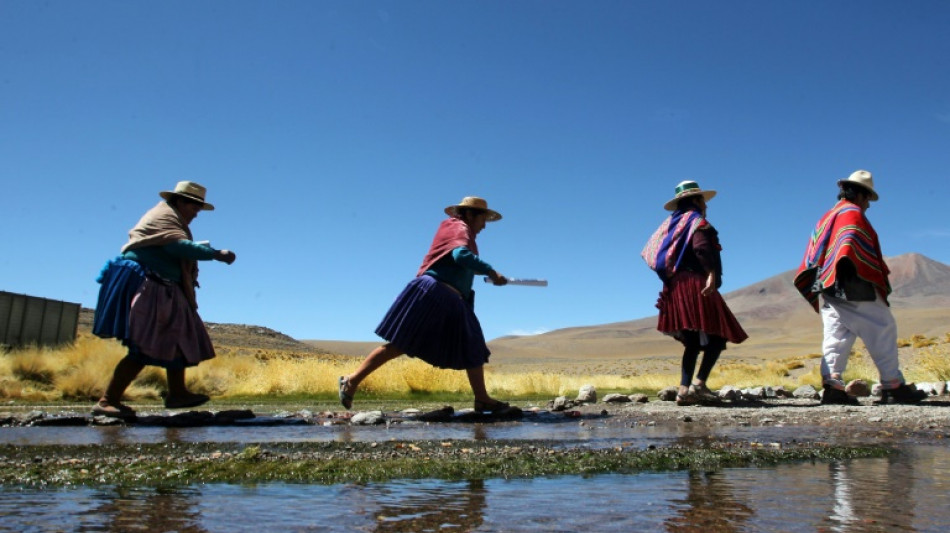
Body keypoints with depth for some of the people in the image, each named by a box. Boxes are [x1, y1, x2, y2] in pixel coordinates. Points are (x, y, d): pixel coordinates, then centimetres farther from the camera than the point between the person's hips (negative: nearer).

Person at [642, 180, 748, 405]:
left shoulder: (671, 224, 23)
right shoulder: (696, 220, 1)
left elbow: (650, 252, 17)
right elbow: (701, 247, -19)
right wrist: (711, 273, -28)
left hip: (675, 289, 8)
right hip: (695, 284, -8)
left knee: (693, 342, 9)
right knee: (718, 335, -6)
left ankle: (684, 389, 1)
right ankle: (699, 383, -17)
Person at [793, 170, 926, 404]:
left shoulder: (826, 218, 24)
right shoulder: (853, 213, -1)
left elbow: (814, 254, 21)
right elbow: (851, 244, -17)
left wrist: (816, 286, 20)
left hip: (827, 286, 8)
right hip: (854, 288, -8)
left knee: (837, 335, 2)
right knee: (882, 330, -1)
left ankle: (831, 383, -9)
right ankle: (893, 385, 1)